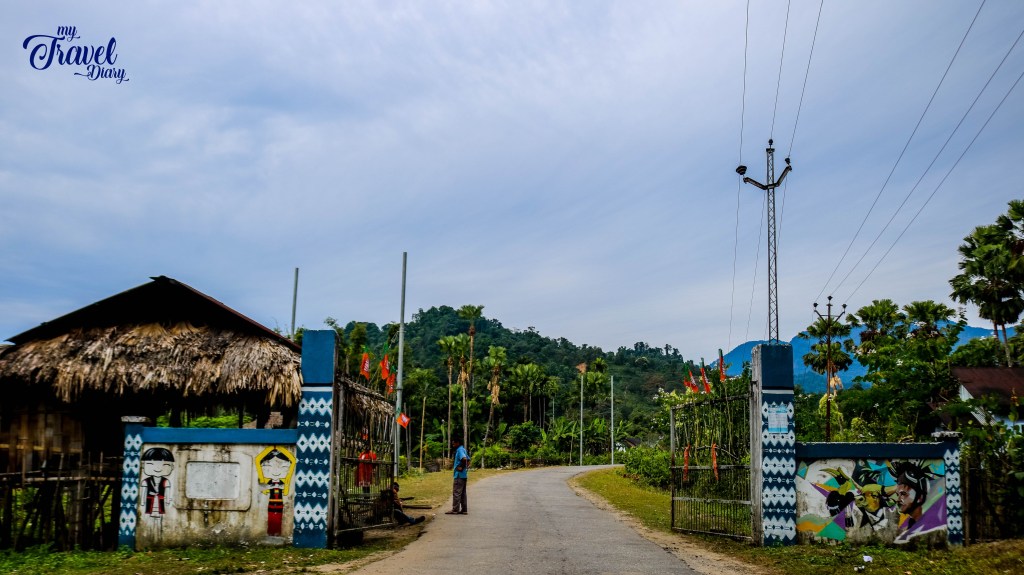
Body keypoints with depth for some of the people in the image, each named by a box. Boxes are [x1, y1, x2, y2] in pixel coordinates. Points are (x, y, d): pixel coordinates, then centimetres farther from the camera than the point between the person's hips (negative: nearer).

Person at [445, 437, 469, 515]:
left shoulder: (459, 450, -13)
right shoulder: (463, 450, 17)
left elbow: (464, 459, -30)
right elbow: (468, 460, 22)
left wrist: (461, 467, -19)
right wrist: (466, 467, 10)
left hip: (459, 475, -10)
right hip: (464, 475, 10)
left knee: (456, 492, -6)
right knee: (462, 493, 11)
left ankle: (455, 510, -5)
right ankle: (464, 510, 12)